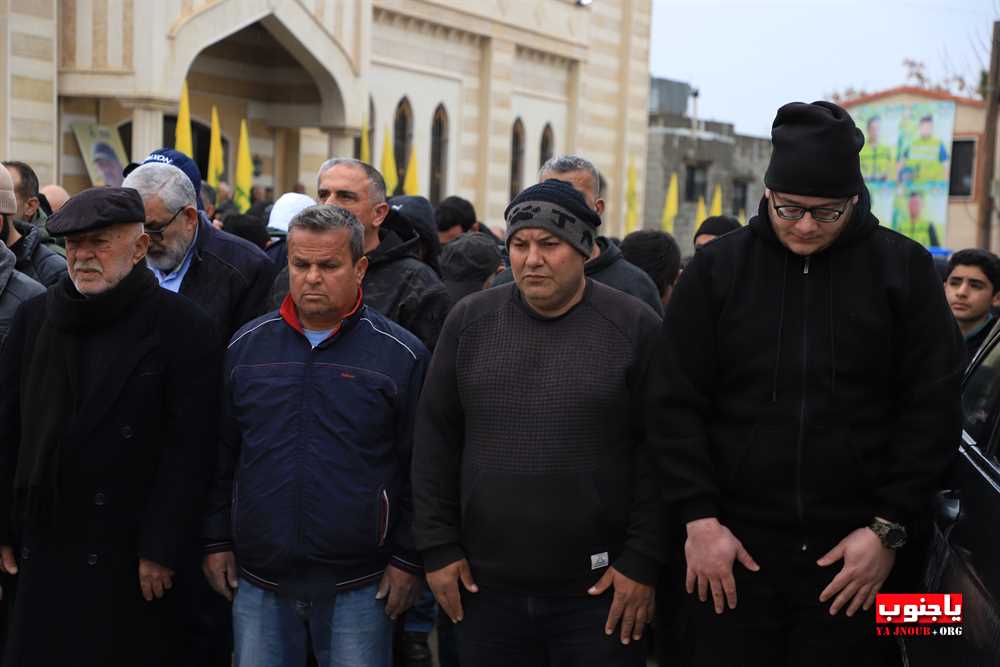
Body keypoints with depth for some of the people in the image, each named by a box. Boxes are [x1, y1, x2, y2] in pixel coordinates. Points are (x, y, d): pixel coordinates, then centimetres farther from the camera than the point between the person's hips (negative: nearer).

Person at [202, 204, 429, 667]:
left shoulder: (401, 354, -3)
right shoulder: (247, 346, 7)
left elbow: (420, 468, -2)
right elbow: (222, 456, 12)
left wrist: (408, 559, -4)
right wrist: (216, 541, 9)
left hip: (358, 588, -3)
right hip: (258, 581, 3)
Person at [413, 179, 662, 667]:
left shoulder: (635, 326, -3)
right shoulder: (470, 320, 5)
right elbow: (436, 440, 8)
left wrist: (643, 562, -8)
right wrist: (438, 548, 4)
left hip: (599, 591, -3)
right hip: (487, 588, 3)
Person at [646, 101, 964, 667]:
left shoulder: (904, 269, 2)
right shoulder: (717, 269, 4)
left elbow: (933, 408, 0)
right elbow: (675, 403, 3)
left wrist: (890, 530, -6)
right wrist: (698, 517, -5)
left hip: (862, 556, -1)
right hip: (733, 547, 1)